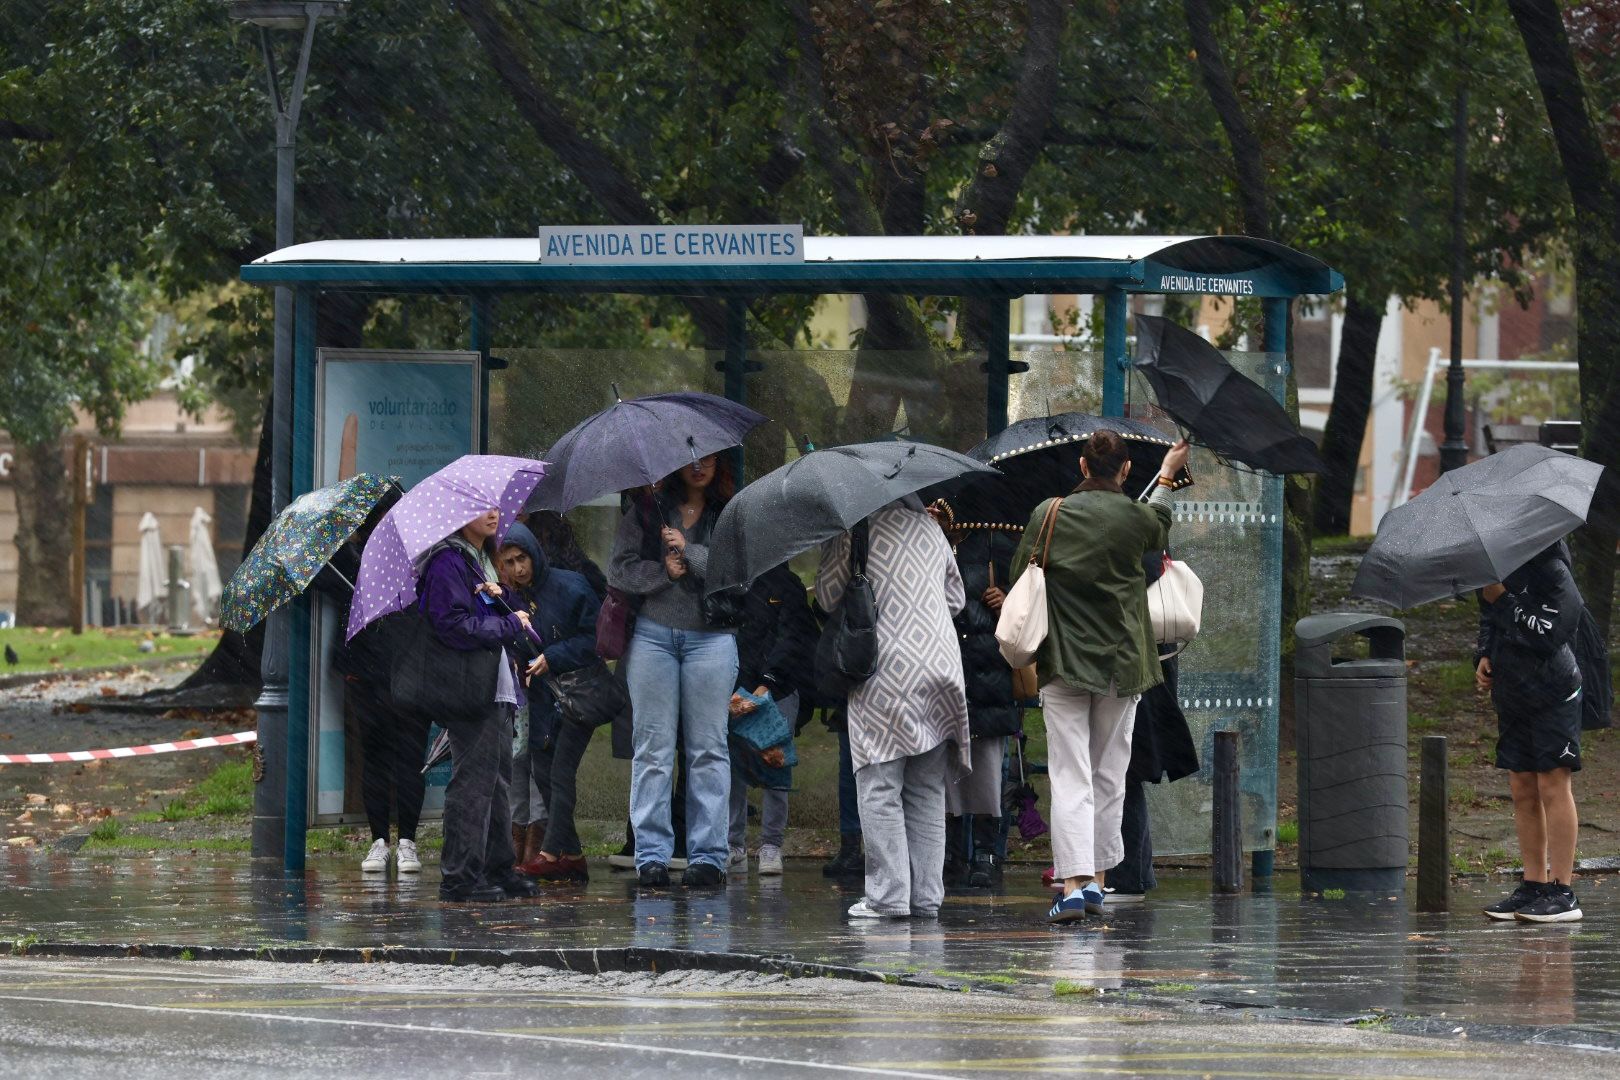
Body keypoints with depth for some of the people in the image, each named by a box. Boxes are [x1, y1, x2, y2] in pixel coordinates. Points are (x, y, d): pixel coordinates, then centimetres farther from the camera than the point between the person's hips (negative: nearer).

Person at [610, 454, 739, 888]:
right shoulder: (647, 511, 9)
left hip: (711, 637, -1)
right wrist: (663, 572, -11)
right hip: (653, 635, 1)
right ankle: (652, 855, 3)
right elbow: (619, 571, 3)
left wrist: (689, 553, -11)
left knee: (708, 749, -1)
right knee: (653, 747, 0)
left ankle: (709, 855, 3)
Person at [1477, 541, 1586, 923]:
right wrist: (1483, 656, 6)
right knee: (1522, 789, 8)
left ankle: (1562, 892, -6)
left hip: (1552, 694, -8)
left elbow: (1547, 634, -25)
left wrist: (1502, 599, -23)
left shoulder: (1552, 572, -17)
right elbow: (1488, 622, 25)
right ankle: (1534, 885, 14)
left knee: (1553, 785, -8)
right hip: (1512, 694, 8)